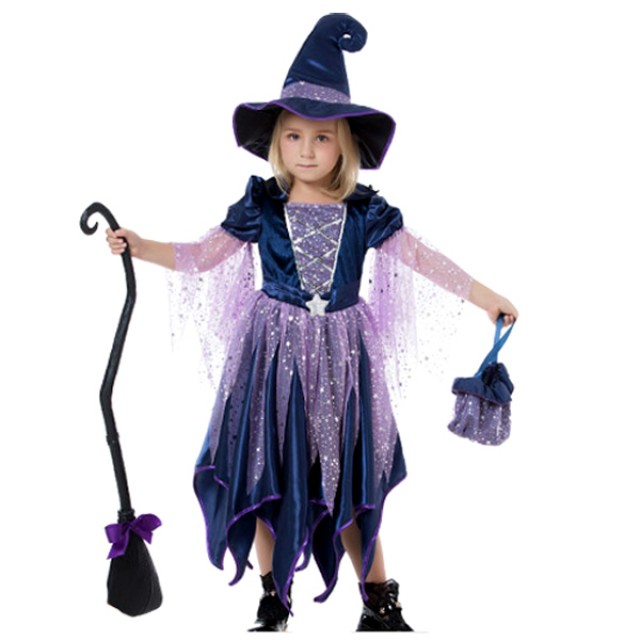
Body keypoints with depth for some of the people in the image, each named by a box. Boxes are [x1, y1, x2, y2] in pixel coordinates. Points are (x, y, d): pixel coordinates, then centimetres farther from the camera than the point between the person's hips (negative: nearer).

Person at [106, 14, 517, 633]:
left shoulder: (364, 212, 0)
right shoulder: (261, 207, -2)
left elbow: (421, 257, 3)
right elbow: (202, 256, 2)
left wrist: (485, 297, 4)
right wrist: (141, 248, -10)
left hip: (340, 355, 0)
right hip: (273, 351, 0)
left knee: (351, 478, 5)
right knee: (266, 472, 4)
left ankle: (379, 601, 16)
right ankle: (273, 600, 18)